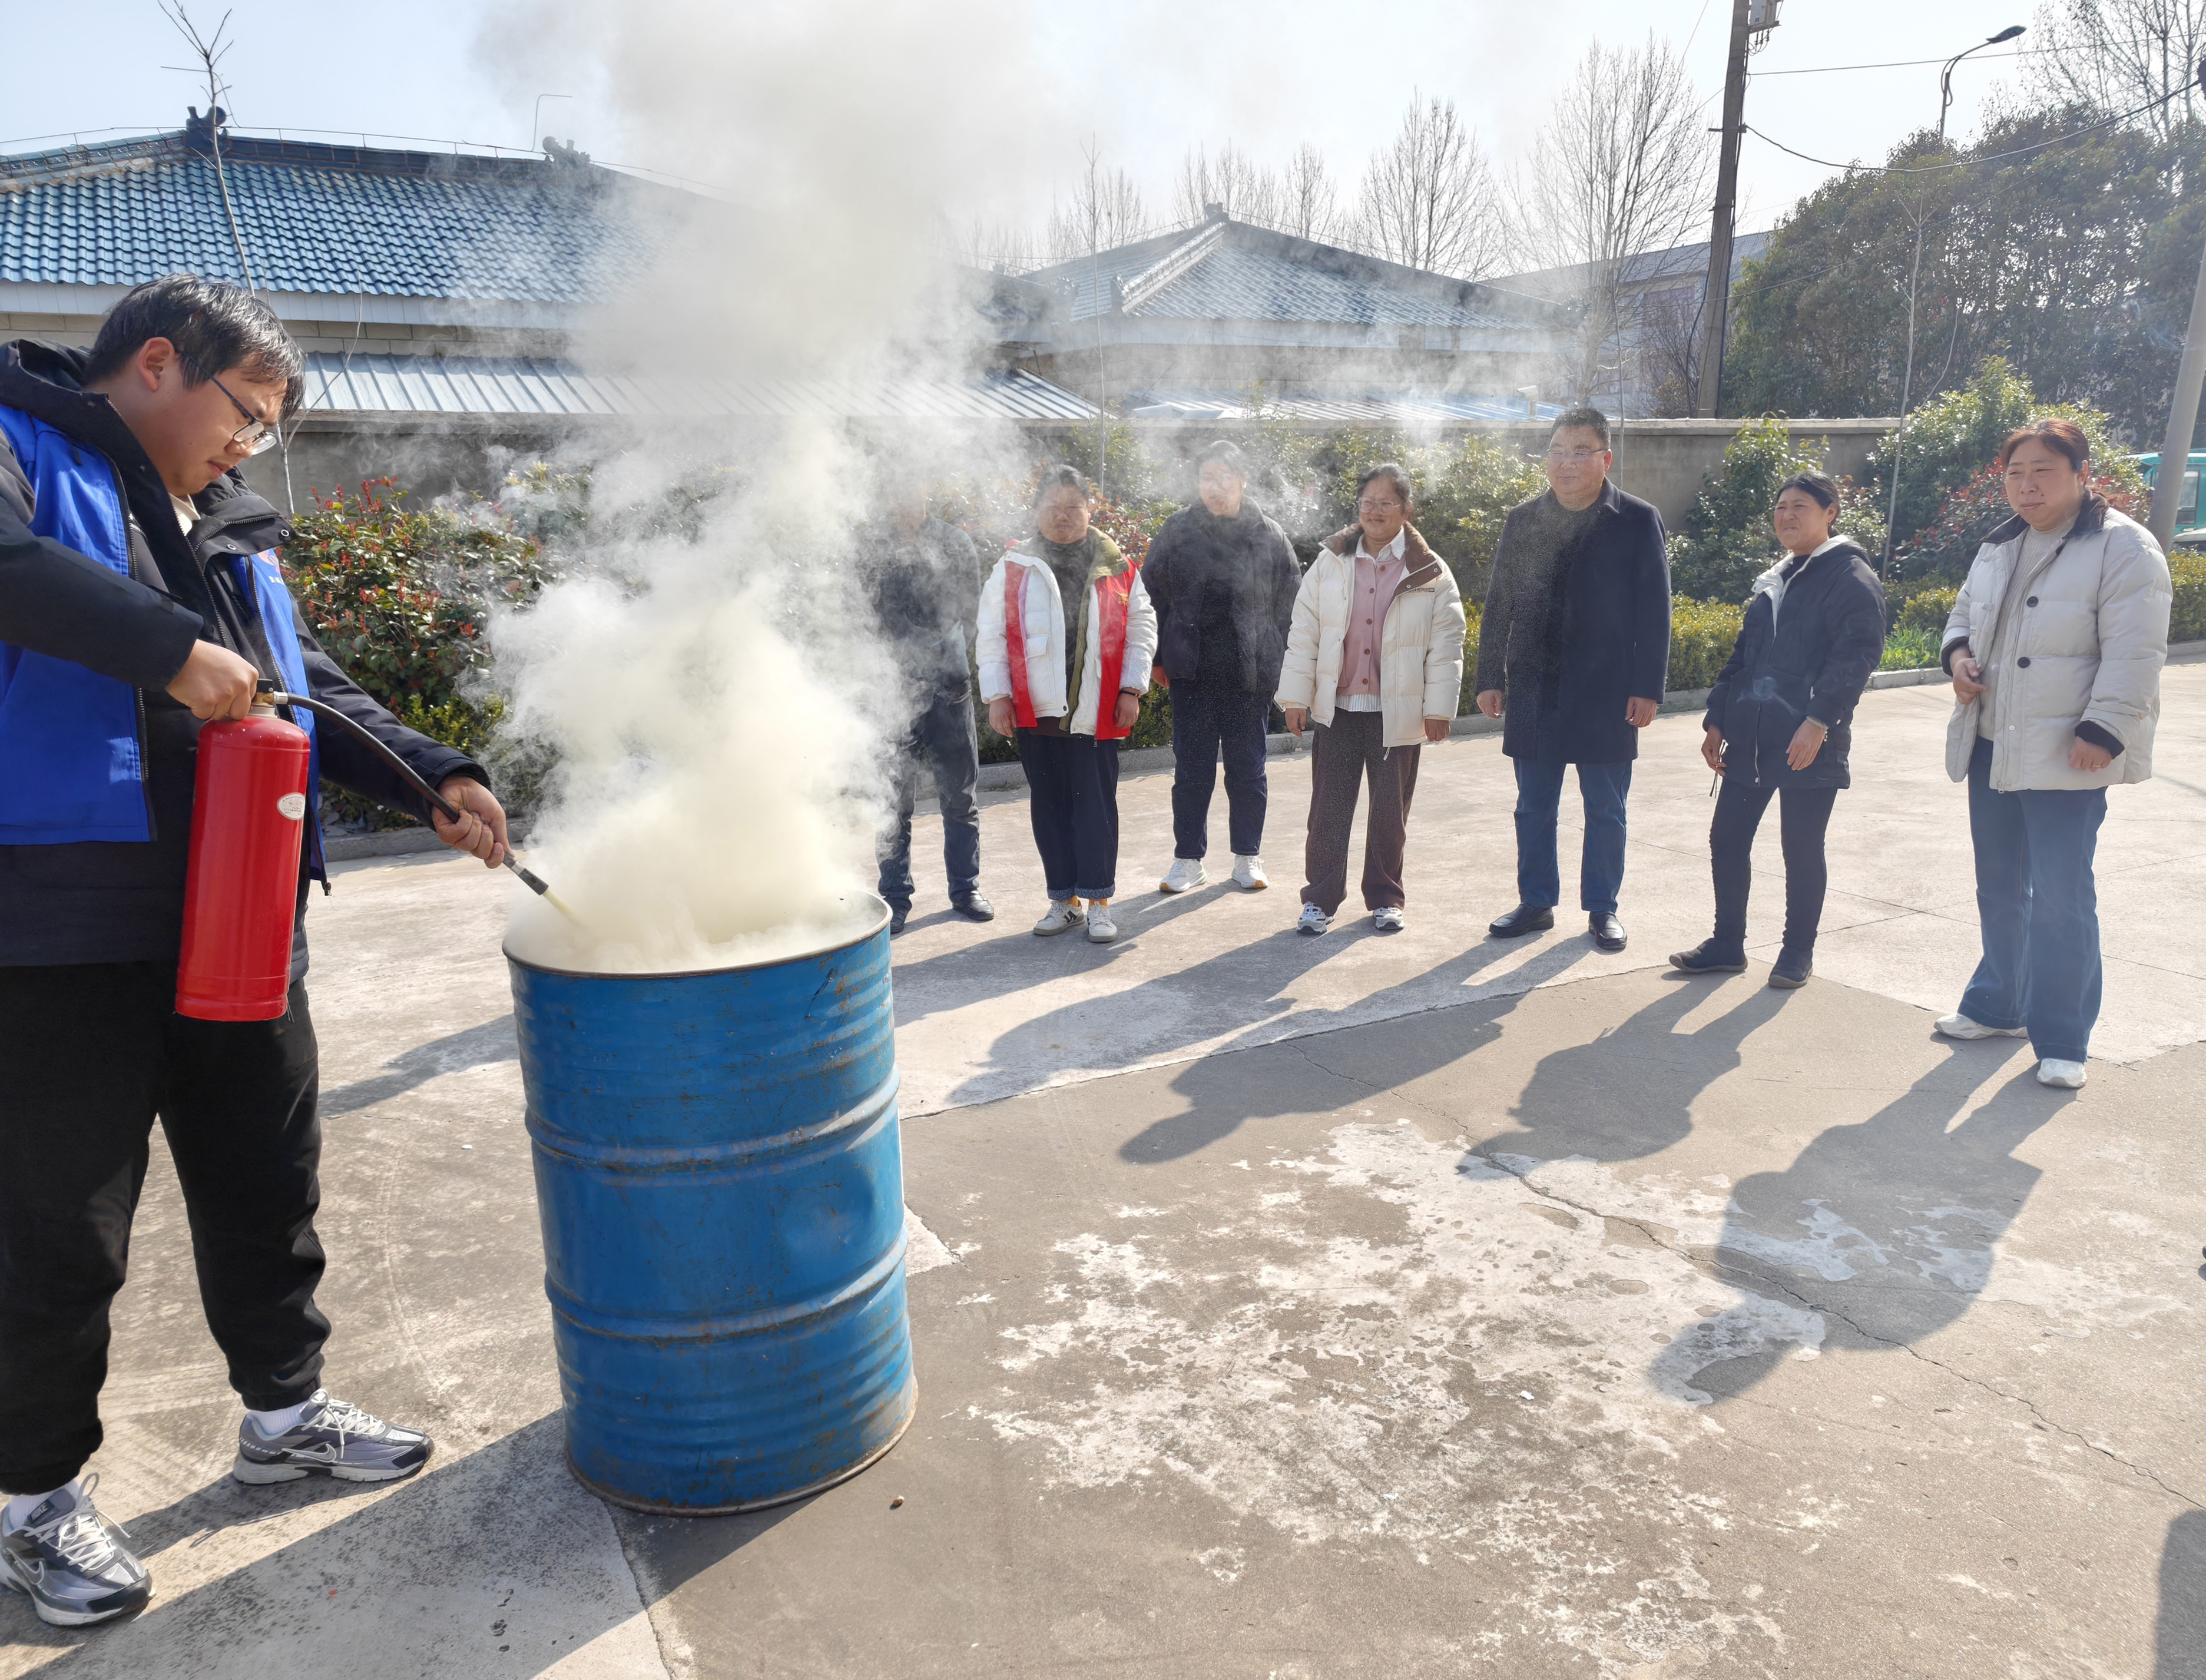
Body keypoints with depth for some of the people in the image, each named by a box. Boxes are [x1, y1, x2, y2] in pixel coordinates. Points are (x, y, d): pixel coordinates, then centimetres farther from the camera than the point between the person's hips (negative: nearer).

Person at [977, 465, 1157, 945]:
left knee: (1096, 802, -1)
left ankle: (1099, 900, 9)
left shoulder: (1118, 568, 6)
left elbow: (1141, 627, 7)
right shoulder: (1012, 568, 6)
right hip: (1035, 708, 1)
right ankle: (1064, 900, 18)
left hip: (1096, 710, -1)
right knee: (1049, 805, 8)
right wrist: (997, 695, -1)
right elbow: (992, 634, 5)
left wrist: (1132, 689, 0)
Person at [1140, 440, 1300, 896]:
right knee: (1191, 769, 6)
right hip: (1192, 671, 0)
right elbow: (1152, 595, 6)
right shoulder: (1178, 532, 2)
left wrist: (1281, 662, -1)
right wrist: (1159, 657, 3)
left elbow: (1289, 604, 4)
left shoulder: (1269, 537, 2)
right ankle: (1188, 859, 18)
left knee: (1248, 768, 8)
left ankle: (1248, 857, 22)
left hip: (1250, 673, 0)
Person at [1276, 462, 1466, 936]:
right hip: (1337, 707, 1)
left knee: (1390, 812, 9)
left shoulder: (1431, 573, -1)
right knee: (1329, 808, 3)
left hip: (1398, 712, -1)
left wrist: (1439, 708, -6)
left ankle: (1385, 898, 22)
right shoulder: (1330, 563, 3)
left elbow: (1446, 644, -2)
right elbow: (1304, 632, 3)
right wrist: (1297, 696, -1)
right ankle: (1320, 898, 13)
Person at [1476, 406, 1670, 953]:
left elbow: (1654, 611, -3)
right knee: (1533, 808, 9)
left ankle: (1602, 907, 20)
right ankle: (1536, 902, 22)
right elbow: (1499, 605, 9)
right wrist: (1491, 678, 5)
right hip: (1534, 692, 3)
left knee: (1606, 811, 7)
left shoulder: (1637, 521, -1)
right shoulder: (1523, 520, 7)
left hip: (1606, 695, -3)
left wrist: (1647, 688, -9)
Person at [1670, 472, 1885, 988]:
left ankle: (1798, 953, 16)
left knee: (1801, 849, 2)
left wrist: (1819, 720, -24)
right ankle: (1727, 944, 19)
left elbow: (1857, 655, -15)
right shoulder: (1772, 581, 19)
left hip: (1809, 740, -7)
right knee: (1727, 838, 6)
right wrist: (1718, 719, 15)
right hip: (1752, 736, 7)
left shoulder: (1851, 577, -4)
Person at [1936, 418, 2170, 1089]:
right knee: (1999, 887, 17)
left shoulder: (2123, 548, -9)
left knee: (2061, 897, -5)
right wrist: (1959, 653, 4)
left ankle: (2062, 1040, 6)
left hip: (2067, 757, -7)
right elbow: (1965, 612, 26)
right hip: (1992, 749, 7)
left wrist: (2102, 732, -20)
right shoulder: (2000, 547, 13)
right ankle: (1998, 1006, 34)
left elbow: (2133, 654, -15)